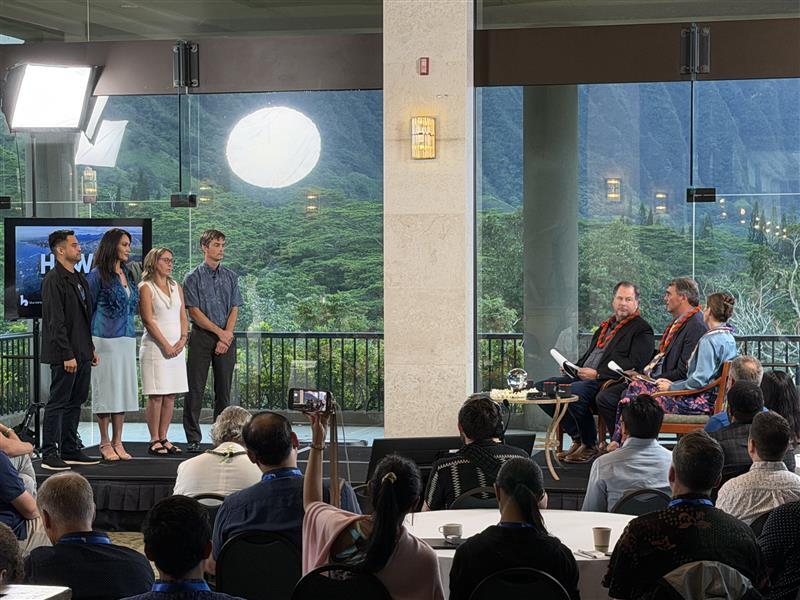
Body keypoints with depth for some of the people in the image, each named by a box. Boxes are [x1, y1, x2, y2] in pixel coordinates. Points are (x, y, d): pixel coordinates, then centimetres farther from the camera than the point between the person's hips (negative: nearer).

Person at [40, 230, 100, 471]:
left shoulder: (79, 278, 16)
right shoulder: (54, 280, -12)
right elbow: (56, 322, -17)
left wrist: (91, 348, 16)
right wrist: (67, 355, -19)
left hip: (82, 352, 9)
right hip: (64, 354, -9)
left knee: (75, 402, 12)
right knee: (57, 403, -4)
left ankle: (69, 450, 19)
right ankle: (49, 454, -1)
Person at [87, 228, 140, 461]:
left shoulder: (127, 274, 14)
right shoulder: (98, 274, -6)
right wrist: (88, 344, -5)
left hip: (127, 338, 7)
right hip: (105, 339, -7)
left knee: (124, 389, 6)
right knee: (106, 389, -3)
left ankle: (118, 442, 11)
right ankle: (105, 443, 4)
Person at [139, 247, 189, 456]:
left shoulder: (176, 287, 16)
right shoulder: (145, 288, -3)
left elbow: (183, 317, 13)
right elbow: (148, 320, -10)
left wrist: (183, 339, -4)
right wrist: (165, 345, -14)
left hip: (176, 347, 6)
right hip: (155, 347, -6)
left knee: (171, 396, 5)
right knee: (156, 396, -6)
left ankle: (163, 438, 10)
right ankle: (154, 441, -2)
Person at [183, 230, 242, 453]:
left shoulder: (230, 277, 11)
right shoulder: (194, 277, -1)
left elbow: (234, 309, 7)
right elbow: (194, 312, -6)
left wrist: (227, 335, -7)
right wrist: (220, 332, -9)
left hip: (226, 338, 3)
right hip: (201, 337, -3)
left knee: (224, 389, 4)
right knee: (195, 389, -4)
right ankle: (193, 439, 0)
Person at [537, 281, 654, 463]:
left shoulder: (642, 330, 0)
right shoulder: (606, 325, 26)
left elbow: (634, 365, -13)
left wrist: (598, 373, -19)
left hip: (608, 381, -9)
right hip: (582, 376, 9)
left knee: (575, 392, -37)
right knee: (541, 387, -5)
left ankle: (590, 446, -14)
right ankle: (578, 438, -1)